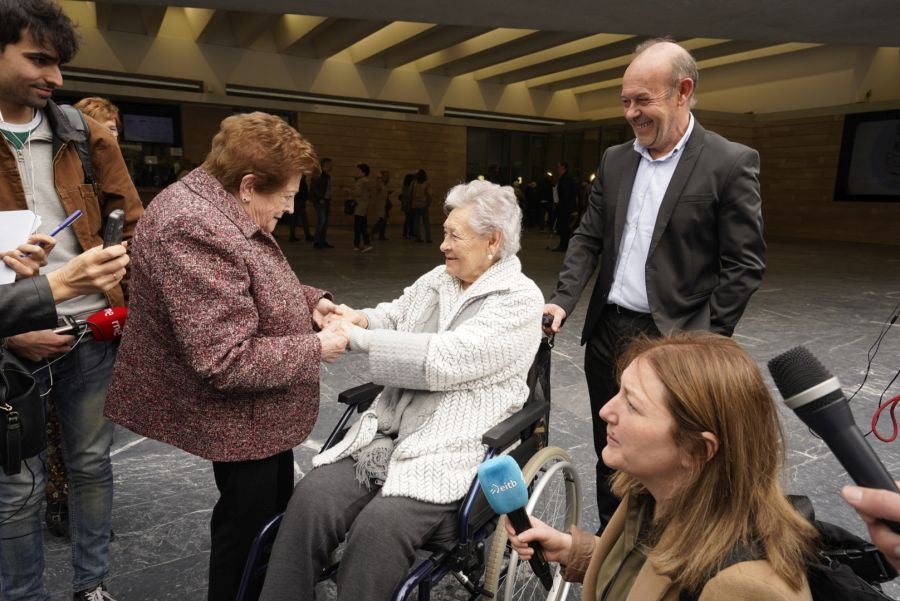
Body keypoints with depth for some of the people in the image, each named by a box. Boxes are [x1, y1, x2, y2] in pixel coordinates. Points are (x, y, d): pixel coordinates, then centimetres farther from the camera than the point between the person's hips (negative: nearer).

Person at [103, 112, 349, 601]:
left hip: (257, 411, 10)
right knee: (248, 522, 11)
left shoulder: (218, 209, 4)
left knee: (275, 510, 25)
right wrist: (315, 350, -21)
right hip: (238, 418, -10)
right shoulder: (193, 230, -30)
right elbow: (226, 360, -32)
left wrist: (311, 301, 2)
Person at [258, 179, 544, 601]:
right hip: (387, 432, 6)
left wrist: (357, 339, -16)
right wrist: (362, 319, 0)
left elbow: (443, 360, -19)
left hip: (452, 449, -6)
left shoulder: (519, 299, -8)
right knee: (310, 499, -18)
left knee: (378, 527, -28)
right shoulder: (436, 280, 14)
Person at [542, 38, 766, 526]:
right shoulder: (615, 160, 8)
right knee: (608, 454, 16)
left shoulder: (730, 162, -8)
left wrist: (701, 343, -12)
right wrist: (563, 301, -4)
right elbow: (588, 238, 10)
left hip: (671, 339, -5)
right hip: (607, 331, 5)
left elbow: (745, 265, -8)